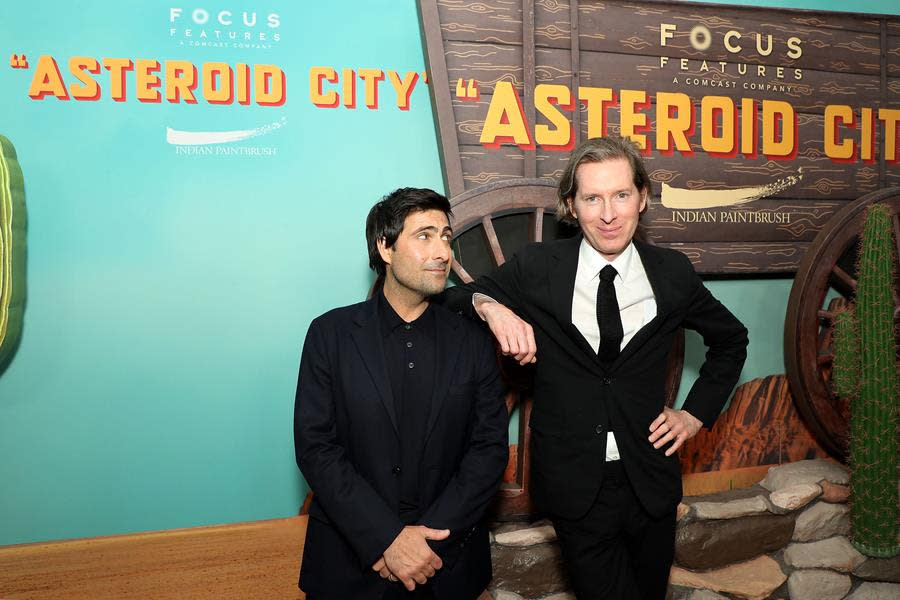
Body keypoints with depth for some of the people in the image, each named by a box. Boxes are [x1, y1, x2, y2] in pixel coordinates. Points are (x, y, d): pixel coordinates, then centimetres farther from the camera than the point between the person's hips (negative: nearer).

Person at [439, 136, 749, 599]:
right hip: (575, 486, -2)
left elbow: (730, 340, 15)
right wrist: (489, 306, -25)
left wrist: (697, 411, 5)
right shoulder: (536, 268, -9)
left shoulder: (671, 272, -2)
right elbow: (446, 300, -5)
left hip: (650, 482, 3)